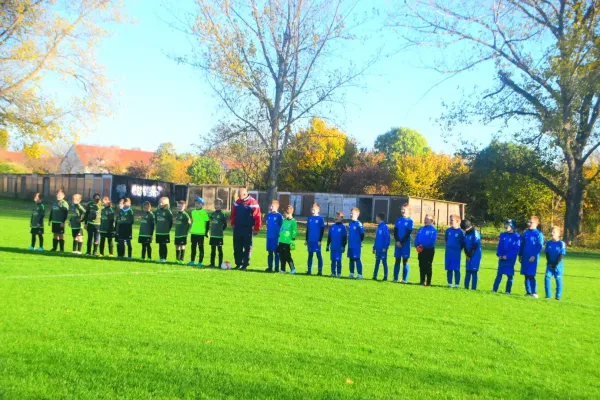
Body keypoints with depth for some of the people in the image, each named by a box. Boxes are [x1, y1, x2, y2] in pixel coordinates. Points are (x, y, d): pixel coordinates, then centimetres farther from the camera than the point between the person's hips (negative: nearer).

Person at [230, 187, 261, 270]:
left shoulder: (253, 203, -10)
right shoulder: (237, 202, 8)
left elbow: (257, 216, -11)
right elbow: (233, 214, 18)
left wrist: (256, 229, -11)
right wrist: (233, 224, 14)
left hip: (247, 229, -5)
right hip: (237, 228, 6)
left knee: (247, 247, 0)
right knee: (237, 247, 8)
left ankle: (245, 265, 6)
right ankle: (238, 263, 17)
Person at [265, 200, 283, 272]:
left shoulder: (279, 216, -7)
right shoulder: (268, 215, 8)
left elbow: (281, 226, -5)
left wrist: (279, 235, -8)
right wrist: (268, 231, 11)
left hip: (276, 237, -5)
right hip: (269, 236, 5)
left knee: (276, 252, 1)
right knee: (270, 252, 9)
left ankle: (277, 268, 7)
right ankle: (270, 267, 16)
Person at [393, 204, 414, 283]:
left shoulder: (410, 221, -3)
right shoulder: (398, 220, 10)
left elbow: (408, 233, -8)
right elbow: (395, 232, 5)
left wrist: (401, 242, -11)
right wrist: (397, 241, -9)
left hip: (405, 244, -4)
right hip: (398, 243, 4)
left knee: (405, 261, -1)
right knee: (397, 260, 6)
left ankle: (405, 279, 1)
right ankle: (395, 278, 9)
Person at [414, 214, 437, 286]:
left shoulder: (433, 230, -8)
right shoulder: (421, 229, 14)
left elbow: (432, 240, -18)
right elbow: (416, 238, 11)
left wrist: (423, 246, -19)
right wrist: (417, 246, -8)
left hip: (429, 250, -6)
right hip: (421, 250, 6)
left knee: (428, 266, -3)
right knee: (421, 266, 10)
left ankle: (428, 282, 2)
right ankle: (422, 281, 19)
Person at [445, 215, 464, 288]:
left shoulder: (460, 232, -8)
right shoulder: (448, 230, 5)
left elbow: (463, 243, -1)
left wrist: (458, 249, 3)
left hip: (456, 253, -4)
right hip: (448, 252, 4)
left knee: (456, 269, -1)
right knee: (449, 269, 7)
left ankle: (457, 284, 4)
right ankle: (449, 283, 13)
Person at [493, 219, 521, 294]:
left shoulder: (516, 236, -7)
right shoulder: (502, 235, 9)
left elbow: (517, 249, -11)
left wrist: (507, 256, -17)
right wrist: (499, 254, -5)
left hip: (510, 259, -4)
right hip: (502, 258, 4)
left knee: (509, 275, 3)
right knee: (499, 274, 5)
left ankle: (508, 291, 10)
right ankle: (494, 289, 6)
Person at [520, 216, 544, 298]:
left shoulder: (538, 234, -6)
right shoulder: (525, 233, 12)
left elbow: (540, 246, -10)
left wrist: (534, 256, -17)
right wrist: (520, 255, 15)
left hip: (533, 258, -6)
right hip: (525, 257, 6)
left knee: (531, 275, -10)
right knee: (526, 275, 7)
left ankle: (534, 293, -3)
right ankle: (528, 292, 14)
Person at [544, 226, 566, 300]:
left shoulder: (561, 243, -7)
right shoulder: (548, 243, 6)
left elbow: (562, 255, -8)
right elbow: (547, 253, 5)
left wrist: (556, 264, -13)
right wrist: (549, 263, -7)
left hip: (558, 265, -3)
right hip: (550, 264, 3)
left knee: (558, 279, 1)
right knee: (547, 278, -5)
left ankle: (558, 296, 9)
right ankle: (548, 295, 2)